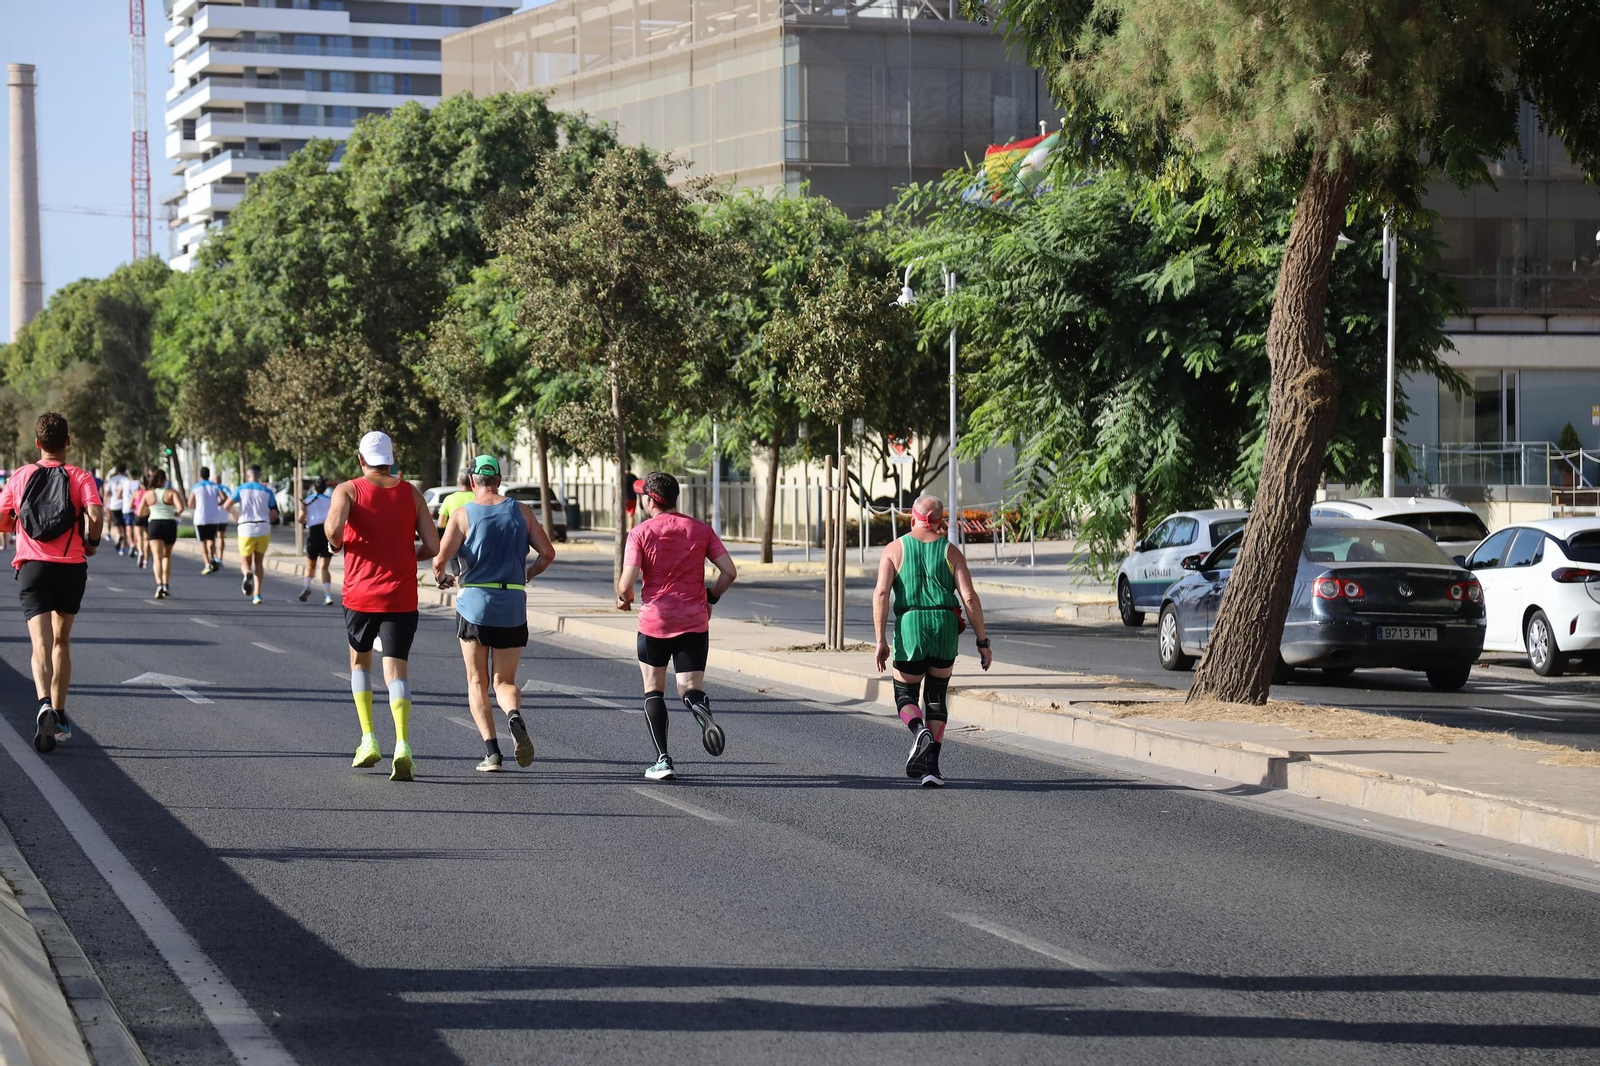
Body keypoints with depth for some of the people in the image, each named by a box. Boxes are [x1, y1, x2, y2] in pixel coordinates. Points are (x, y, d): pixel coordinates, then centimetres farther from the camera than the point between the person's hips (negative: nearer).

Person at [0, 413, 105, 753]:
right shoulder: (80, 478, 0)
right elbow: (96, 514, -17)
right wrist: (91, 542, 1)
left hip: (32, 568, -1)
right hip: (72, 568, 1)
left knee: (41, 645, -10)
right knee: (61, 641, 18)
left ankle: (45, 704, -37)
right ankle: (59, 718, 22)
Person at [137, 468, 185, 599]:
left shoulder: (148, 494, 5)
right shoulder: (172, 493, 0)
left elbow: (140, 513, 8)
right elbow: (180, 508, -14)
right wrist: (176, 513, 7)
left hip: (154, 524, -1)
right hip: (170, 524, 1)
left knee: (157, 557, -9)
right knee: (167, 556, 21)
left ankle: (159, 584, -29)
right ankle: (166, 585, 18)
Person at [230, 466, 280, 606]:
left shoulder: (241, 489, 2)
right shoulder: (267, 491, 5)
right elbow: (274, 514, 2)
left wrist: (235, 514, 11)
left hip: (246, 530, -1)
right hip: (263, 529, 1)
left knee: (245, 562, 10)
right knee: (259, 562, 15)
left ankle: (247, 574, -27)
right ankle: (257, 594, 5)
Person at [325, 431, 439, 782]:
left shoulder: (348, 490, -1)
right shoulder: (411, 494, 6)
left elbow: (334, 527, -21)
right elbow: (433, 547, 0)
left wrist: (336, 544, 1)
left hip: (360, 595, -1)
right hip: (401, 598, 1)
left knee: (360, 662, 22)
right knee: (396, 671, -3)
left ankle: (369, 740, 14)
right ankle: (402, 745, -24)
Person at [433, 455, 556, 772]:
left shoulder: (462, 514, -3)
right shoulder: (521, 511, 5)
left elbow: (440, 559, -10)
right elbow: (547, 552, 3)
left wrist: (441, 577, 12)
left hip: (474, 605, -2)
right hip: (513, 607, 2)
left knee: (477, 682, 10)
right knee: (505, 681, 10)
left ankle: (491, 751, -3)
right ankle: (514, 717, -24)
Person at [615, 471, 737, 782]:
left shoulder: (641, 532, -4)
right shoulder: (700, 529, 5)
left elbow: (628, 580, -12)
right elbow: (729, 571, 0)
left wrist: (624, 598, 10)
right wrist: (711, 598, 16)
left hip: (655, 621, -2)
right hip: (694, 622, 2)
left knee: (653, 692, 13)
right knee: (690, 689, 5)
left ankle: (662, 760, 3)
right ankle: (700, 705, -32)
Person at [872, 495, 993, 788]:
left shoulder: (894, 550, 4)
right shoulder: (951, 552, 6)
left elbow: (881, 593, -8)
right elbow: (969, 597, -3)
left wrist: (880, 640, -8)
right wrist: (983, 641, 1)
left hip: (909, 630, -1)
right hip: (945, 630, 2)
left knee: (905, 696, 13)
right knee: (935, 698, 15)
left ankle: (919, 732, -20)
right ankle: (932, 767, 6)